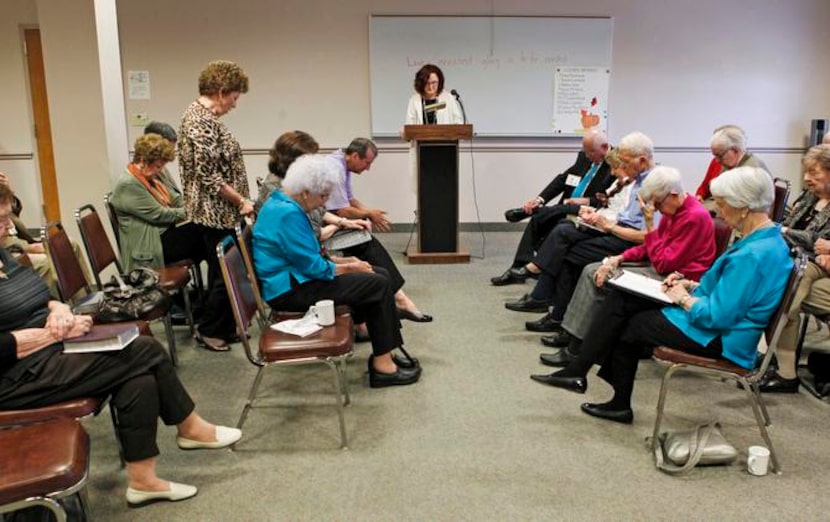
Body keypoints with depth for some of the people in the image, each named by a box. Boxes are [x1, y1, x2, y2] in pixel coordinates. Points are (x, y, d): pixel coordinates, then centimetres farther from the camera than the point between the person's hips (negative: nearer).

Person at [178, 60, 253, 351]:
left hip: (217, 211, 10)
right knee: (225, 273, 1)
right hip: (215, 212, -10)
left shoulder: (201, 115, 12)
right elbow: (209, 176, -24)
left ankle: (225, 327, 27)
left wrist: (238, 200, 17)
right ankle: (208, 330, 15)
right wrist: (242, 201, -15)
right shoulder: (201, 121, -20)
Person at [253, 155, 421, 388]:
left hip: (296, 276, 11)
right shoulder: (288, 214, -22)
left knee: (380, 275, 6)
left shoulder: (284, 204, 11)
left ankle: (383, 355, 8)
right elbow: (312, 266, -22)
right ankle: (382, 366, -8)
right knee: (378, 285, -13)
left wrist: (343, 262, 7)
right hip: (289, 290, -11)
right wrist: (348, 268, -7)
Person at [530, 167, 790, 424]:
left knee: (627, 327, 5)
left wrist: (684, 298, -11)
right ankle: (577, 372, 4)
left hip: (719, 339, -10)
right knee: (622, 300, 2)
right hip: (719, 324, 10)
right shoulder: (766, 236, 6)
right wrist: (692, 286, 6)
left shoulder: (754, 255, -28)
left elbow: (717, 316, -28)